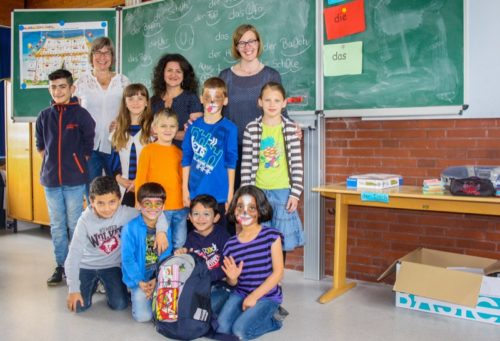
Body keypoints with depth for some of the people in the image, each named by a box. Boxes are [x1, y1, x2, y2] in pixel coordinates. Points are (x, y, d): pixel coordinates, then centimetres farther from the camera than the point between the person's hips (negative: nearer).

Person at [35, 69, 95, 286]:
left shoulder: (81, 115, -5)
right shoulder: (44, 116, 5)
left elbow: (89, 146, -1)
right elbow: (40, 146, 15)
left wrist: (75, 165, 1)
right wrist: (52, 164, 6)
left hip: (74, 180, -3)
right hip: (50, 179, 4)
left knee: (75, 224, 4)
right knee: (57, 225, 11)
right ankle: (61, 265, 22)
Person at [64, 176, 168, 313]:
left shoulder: (125, 213, -23)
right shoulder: (85, 221, -23)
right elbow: (74, 255, -20)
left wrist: (161, 231, -38)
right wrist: (73, 289, -21)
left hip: (111, 265, 1)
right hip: (87, 266, 0)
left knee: (119, 305, -9)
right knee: (78, 306, -8)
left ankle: (105, 284, 23)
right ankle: (93, 283, 24)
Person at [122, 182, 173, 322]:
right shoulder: (130, 228, -15)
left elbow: (166, 256, -4)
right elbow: (127, 258, -13)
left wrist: (156, 280, -15)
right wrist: (140, 282, -19)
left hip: (160, 278, 3)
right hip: (139, 278, -2)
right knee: (143, 316, -10)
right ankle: (135, 293, 19)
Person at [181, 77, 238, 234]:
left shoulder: (229, 128, -5)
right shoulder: (194, 127, 4)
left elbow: (231, 163, -3)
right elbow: (186, 159, 7)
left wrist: (230, 195, -3)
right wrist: (185, 189, 5)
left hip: (219, 195, -2)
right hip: (196, 193, 3)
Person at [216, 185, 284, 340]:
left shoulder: (271, 236, -11)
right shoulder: (231, 244, -1)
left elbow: (278, 272, -12)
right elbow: (232, 283, 8)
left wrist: (254, 296, -15)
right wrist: (232, 278, -17)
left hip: (267, 296, -4)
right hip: (240, 293, 4)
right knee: (222, 327, -15)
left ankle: (272, 319, 8)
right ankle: (248, 313, 12)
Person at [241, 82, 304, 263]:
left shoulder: (290, 128, 0)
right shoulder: (251, 129, -1)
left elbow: (297, 163, -1)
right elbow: (246, 164, 1)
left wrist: (295, 193, -5)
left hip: (283, 191, 0)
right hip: (258, 191, 0)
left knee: (281, 239, 9)